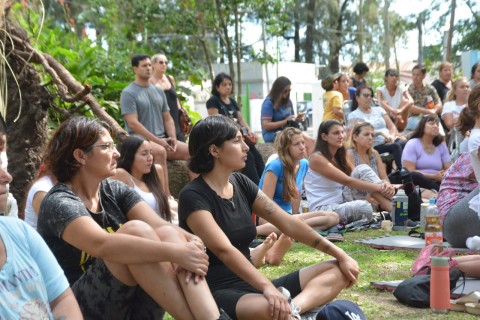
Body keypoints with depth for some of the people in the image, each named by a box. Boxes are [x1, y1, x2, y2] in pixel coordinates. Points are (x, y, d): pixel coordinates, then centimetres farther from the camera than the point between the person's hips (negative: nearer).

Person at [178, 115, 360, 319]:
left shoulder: (240, 183, 9)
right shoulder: (193, 196, -14)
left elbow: (288, 223, 6)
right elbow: (224, 249, -28)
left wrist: (339, 254, 2)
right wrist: (267, 287, -40)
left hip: (250, 285, 9)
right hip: (218, 293, -9)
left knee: (339, 270, -4)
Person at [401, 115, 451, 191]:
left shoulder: (442, 145, 13)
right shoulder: (412, 144, -2)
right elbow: (410, 171, -12)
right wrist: (434, 176, -18)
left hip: (437, 183, 4)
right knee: (414, 176, -39)